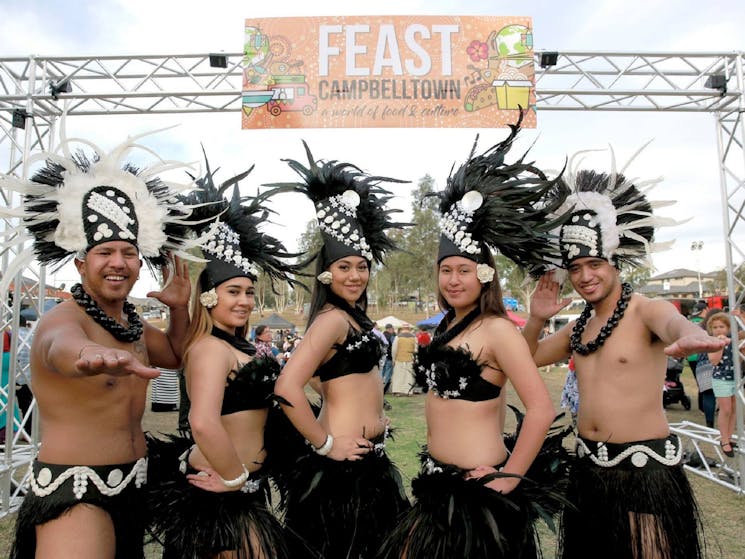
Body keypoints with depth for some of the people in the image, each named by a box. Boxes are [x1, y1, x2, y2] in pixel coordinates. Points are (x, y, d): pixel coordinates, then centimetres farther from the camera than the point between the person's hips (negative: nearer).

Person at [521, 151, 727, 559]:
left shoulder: (647, 311, -12)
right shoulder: (579, 326, 8)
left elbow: (672, 323, -36)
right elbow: (528, 358, 17)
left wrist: (689, 336, -61)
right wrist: (536, 320, -3)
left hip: (644, 466, -6)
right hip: (588, 466, 7)